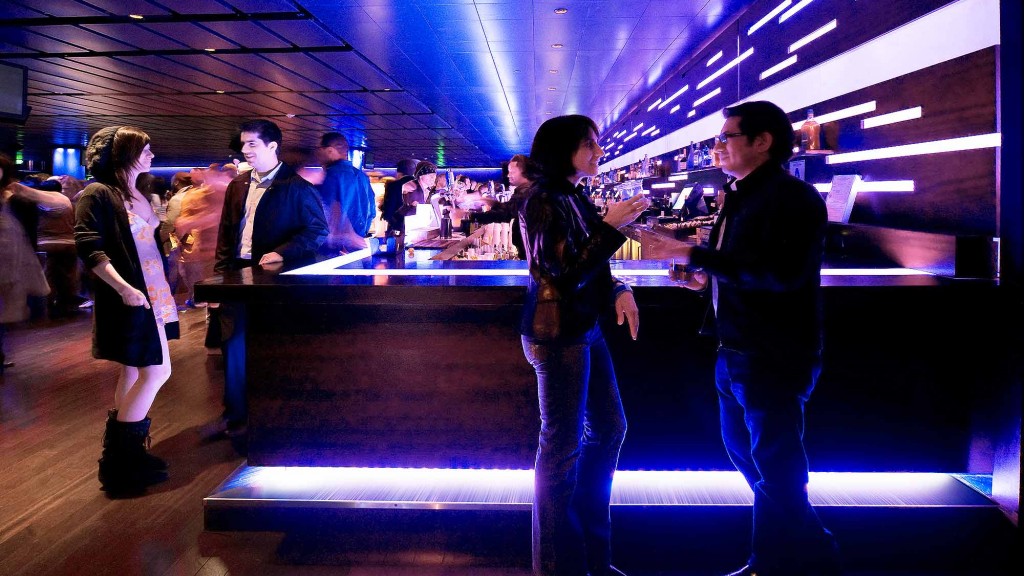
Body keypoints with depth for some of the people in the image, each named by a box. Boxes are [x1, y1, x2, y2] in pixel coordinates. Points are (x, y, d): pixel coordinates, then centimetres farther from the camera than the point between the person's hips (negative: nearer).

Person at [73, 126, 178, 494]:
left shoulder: (142, 197, 16)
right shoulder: (98, 194, -9)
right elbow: (89, 247, -19)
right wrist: (124, 289, -26)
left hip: (151, 296, 9)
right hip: (129, 298, -9)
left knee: (134, 373, 13)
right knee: (157, 372, -10)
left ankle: (124, 456, 24)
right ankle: (120, 463, -1)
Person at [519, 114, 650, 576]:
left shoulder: (575, 198, 10)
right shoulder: (542, 202, -16)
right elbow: (568, 274, -20)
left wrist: (618, 290, -3)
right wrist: (612, 227, -19)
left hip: (584, 329, 9)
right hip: (557, 335, -9)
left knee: (608, 428, 17)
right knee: (563, 445, 2)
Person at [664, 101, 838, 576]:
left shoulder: (792, 197, -16)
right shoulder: (740, 197, 13)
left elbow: (782, 272, -29)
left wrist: (700, 259, -24)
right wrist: (707, 275, 2)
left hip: (774, 358, -10)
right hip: (736, 353, 10)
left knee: (777, 474, -1)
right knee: (748, 456, 19)